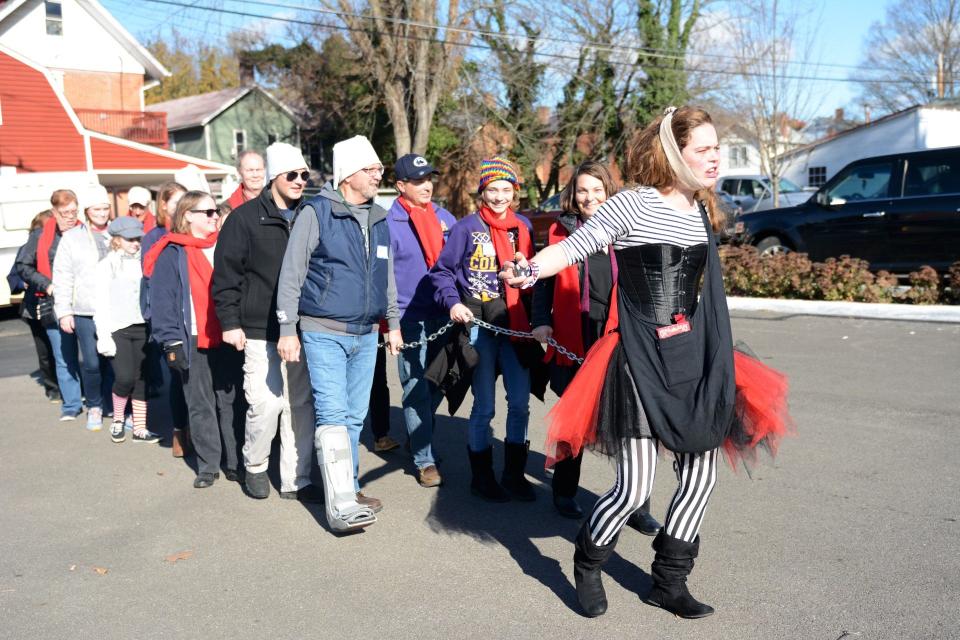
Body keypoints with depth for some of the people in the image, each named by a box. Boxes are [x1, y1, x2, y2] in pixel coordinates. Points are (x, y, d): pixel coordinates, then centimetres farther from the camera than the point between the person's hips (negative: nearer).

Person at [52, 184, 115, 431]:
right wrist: (64, 311, 0)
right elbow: (62, 278, 6)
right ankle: (94, 406, 19)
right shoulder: (72, 238, 7)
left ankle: (114, 406, 17)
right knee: (92, 363, -2)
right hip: (85, 312, -1)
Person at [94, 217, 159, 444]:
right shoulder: (106, 265, 1)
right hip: (117, 329, -3)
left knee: (142, 379, 4)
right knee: (125, 377, -12)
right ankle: (117, 421, 13)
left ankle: (140, 428, 12)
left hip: (142, 328, 3)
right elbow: (100, 304, -3)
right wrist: (104, 337, -10)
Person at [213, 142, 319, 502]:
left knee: (301, 405, 6)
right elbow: (226, 274, -3)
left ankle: (295, 480, 17)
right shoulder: (246, 218, -3)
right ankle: (255, 466, 21)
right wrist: (230, 322, -7)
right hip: (261, 331, -4)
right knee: (265, 403, -6)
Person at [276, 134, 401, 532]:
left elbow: (387, 276, 20)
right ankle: (341, 506, -12)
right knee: (333, 414, -12)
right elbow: (291, 275, -7)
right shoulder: (316, 213, -8)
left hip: (366, 335, 6)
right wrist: (288, 330, -9)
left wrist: (393, 322, 19)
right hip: (324, 334, -6)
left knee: (355, 416, 12)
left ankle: (350, 488, 24)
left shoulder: (378, 219, 12)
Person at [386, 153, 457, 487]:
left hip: (443, 314, 5)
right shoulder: (389, 223, -5)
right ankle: (424, 460, 5)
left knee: (437, 386, 13)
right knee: (416, 390, -2)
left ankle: (420, 437, 33)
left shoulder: (444, 218, 10)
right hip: (410, 317, -5)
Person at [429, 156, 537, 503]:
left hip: (514, 324, 4)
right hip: (477, 324, -4)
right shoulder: (466, 227, -3)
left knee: (520, 401, 4)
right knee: (484, 405, 2)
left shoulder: (522, 226, 9)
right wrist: (452, 302, -16)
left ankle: (514, 474, 19)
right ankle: (481, 476, 18)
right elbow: (442, 271, -1)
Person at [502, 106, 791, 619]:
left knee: (700, 475, 8)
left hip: (693, 358, 7)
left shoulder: (703, 213, 11)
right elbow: (574, 247, -14)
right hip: (641, 361, -7)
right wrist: (530, 271, -33)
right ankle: (587, 564, 23)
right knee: (635, 487, -7)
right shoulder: (634, 204, -9)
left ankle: (668, 583, 27)